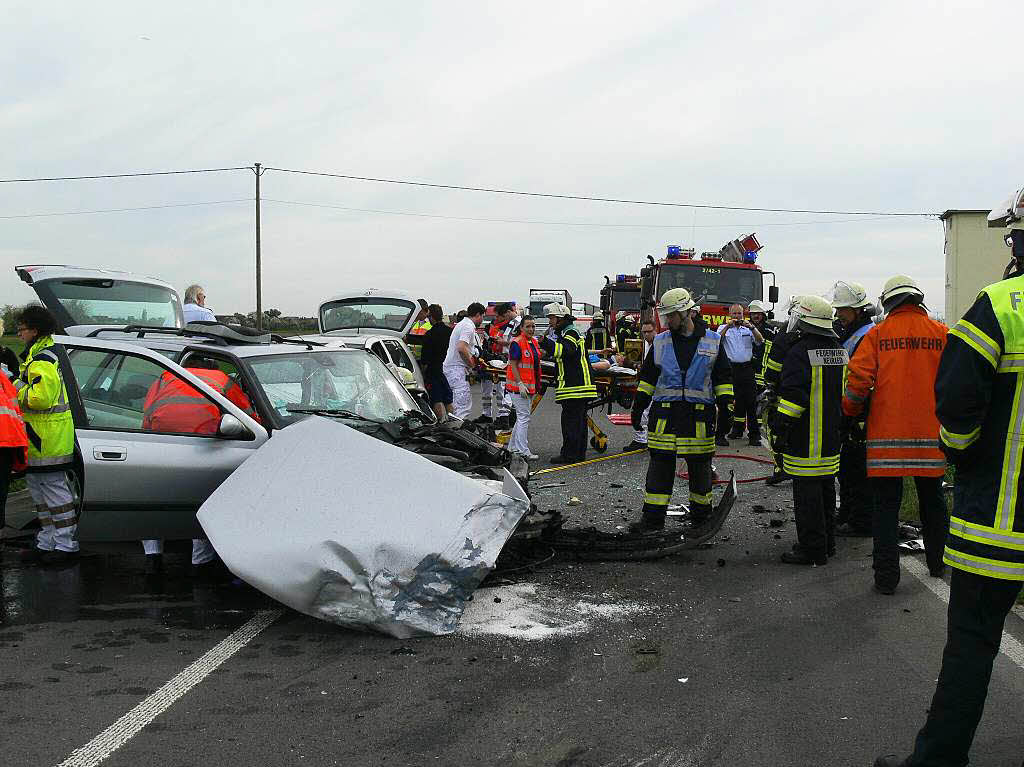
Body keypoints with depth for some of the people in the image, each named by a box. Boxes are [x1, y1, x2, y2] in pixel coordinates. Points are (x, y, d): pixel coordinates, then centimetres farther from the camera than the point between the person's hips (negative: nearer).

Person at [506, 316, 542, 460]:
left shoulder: (533, 342, 13)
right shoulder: (517, 343, -13)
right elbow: (513, 366, -16)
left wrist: (538, 384, 19)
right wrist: (520, 384, -23)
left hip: (530, 386, 9)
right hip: (519, 386, -9)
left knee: (523, 417, 14)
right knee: (524, 417, -9)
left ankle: (513, 447, 23)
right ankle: (523, 451, -7)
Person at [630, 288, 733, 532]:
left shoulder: (712, 341, 5)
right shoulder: (660, 342, 8)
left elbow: (723, 378, 8)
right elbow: (647, 377, 13)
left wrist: (726, 406, 0)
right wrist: (638, 407, 9)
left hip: (700, 413, -1)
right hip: (665, 413, 1)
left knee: (699, 466, 6)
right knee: (660, 464, 0)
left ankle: (700, 514, 21)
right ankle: (653, 517, 5)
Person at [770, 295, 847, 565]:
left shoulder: (800, 352, -16)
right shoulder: (840, 352, 12)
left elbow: (793, 396, -21)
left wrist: (780, 430, -17)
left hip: (805, 439, -9)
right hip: (832, 438, 9)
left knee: (807, 492, -4)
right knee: (826, 488, 18)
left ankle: (812, 549, -1)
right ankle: (827, 542, 27)